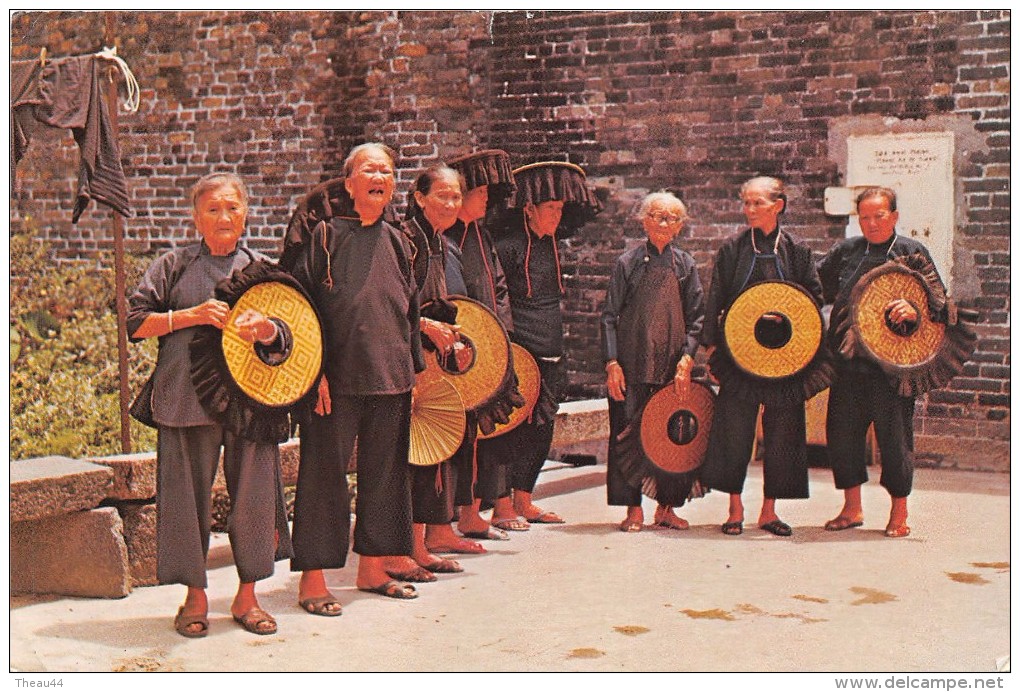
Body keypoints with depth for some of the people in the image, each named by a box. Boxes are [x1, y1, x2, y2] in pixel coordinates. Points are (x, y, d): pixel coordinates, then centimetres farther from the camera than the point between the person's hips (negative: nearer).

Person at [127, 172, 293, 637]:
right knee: (190, 495, 1)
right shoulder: (173, 266, 9)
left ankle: (247, 597, 14)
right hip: (187, 397, -1)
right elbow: (136, 323, 3)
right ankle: (195, 598, 14)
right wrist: (191, 315, -10)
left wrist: (264, 329, -16)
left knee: (253, 493, 0)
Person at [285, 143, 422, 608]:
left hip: (390, 378, 6)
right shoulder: (325, 235, -3)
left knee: (384, 472, 11)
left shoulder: (397, 242, 13)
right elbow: (299, 304, -7)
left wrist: (416, 369, 14)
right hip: (337, 379, -6)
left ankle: (372, 566, 24)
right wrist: (315, 371, -14)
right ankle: (312, 577, 6)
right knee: (324, 473, -2)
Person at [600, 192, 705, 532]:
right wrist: (612, 362, -7)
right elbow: (609, 315, 1)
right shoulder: (629, 262, 4)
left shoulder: (685, 264, 9)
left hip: (673, 367, 2)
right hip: (632, 364, -2)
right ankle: (633, 508, 7)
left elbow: (697, 317, 8)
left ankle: (666, 507, 14)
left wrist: (687, 358, -5)